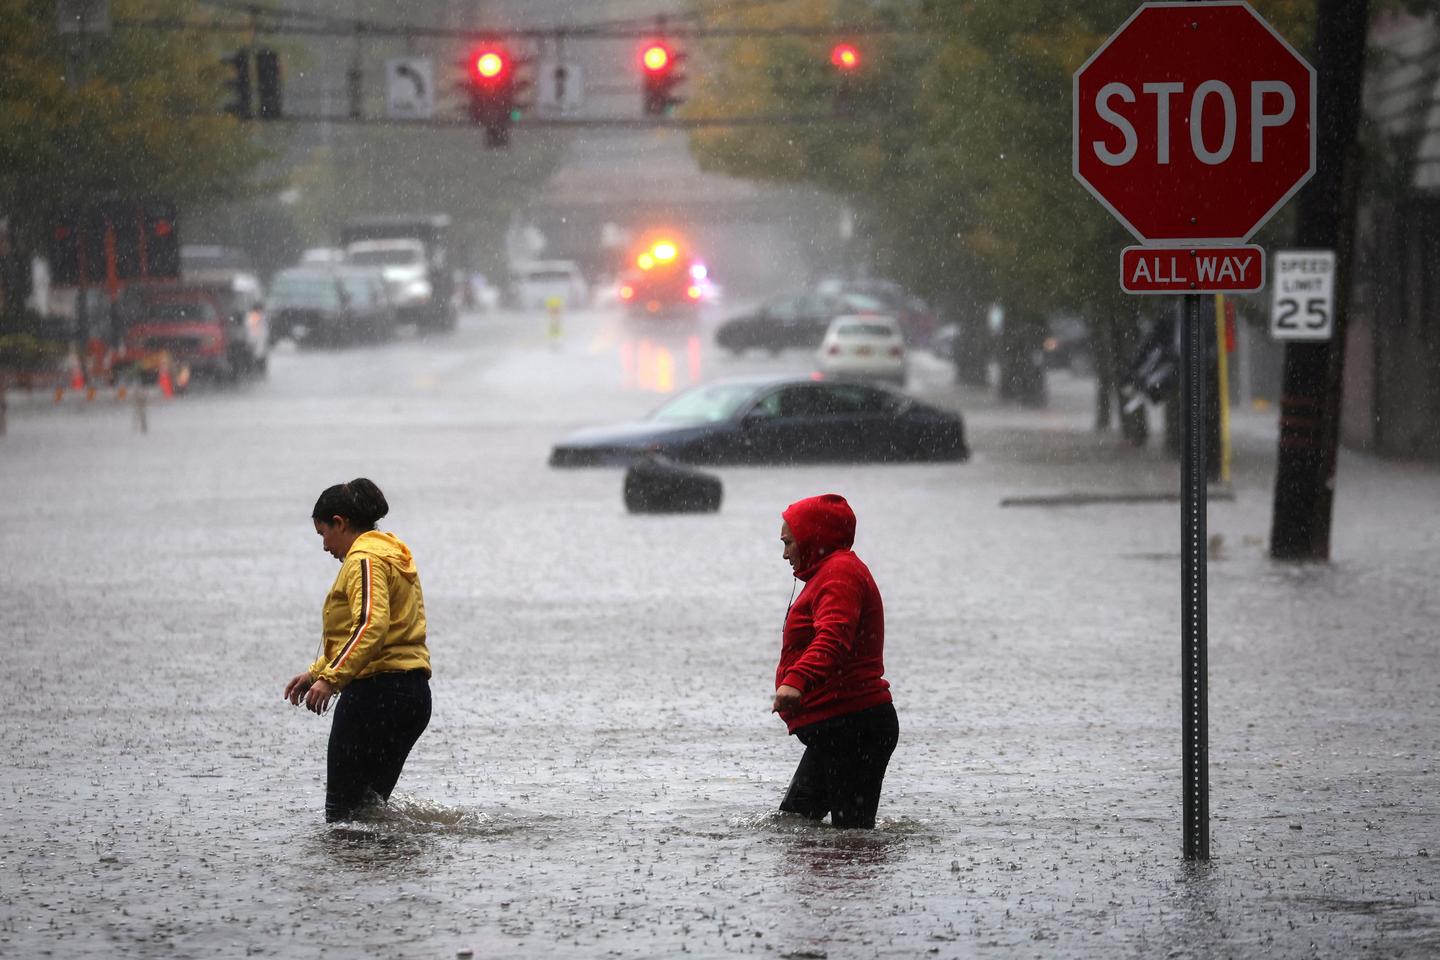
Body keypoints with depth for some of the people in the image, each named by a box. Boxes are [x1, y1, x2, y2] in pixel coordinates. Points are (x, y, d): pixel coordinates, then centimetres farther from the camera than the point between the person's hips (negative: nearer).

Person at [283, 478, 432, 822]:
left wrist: (331, 678, -29)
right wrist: (316, 672, 28)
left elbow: (372, 625, -25)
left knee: (343, 813, -8)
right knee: (369, 805, 12)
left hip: (376, 691, -10)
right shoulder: (392, 555, 22)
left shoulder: (364, 558, -9)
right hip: (414, 695, 10)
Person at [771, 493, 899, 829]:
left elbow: (833, 636, -30)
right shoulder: (834, 571, 24)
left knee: (852, 830, -13)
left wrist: (797, 680, -45)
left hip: (852, 727, -12)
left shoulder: (839, 572, -12)